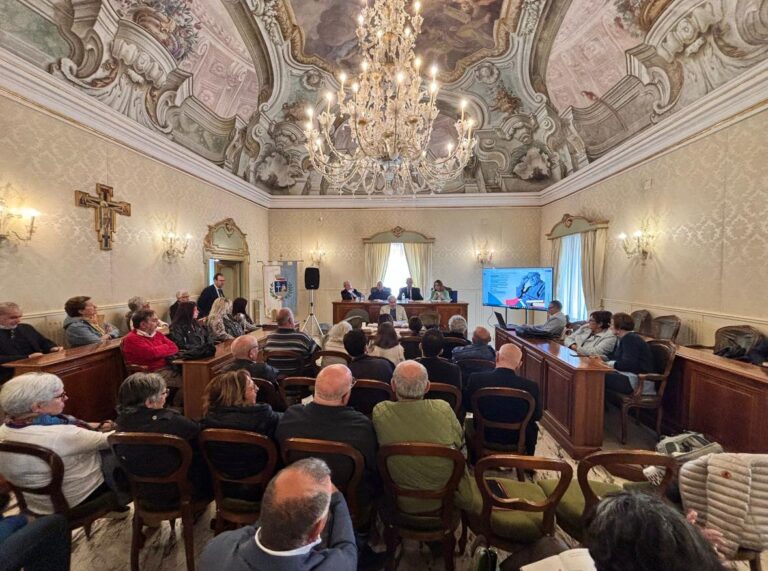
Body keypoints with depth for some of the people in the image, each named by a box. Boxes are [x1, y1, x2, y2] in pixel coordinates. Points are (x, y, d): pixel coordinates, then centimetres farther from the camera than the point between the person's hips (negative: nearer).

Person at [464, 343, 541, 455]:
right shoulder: (531, 386, -22)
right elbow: (537, 415, -4)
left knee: (469, 422, 31)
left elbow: (467, 405, -4)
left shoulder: (476, 379, -21)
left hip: (485, 437, 0)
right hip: (517, 441, 1)